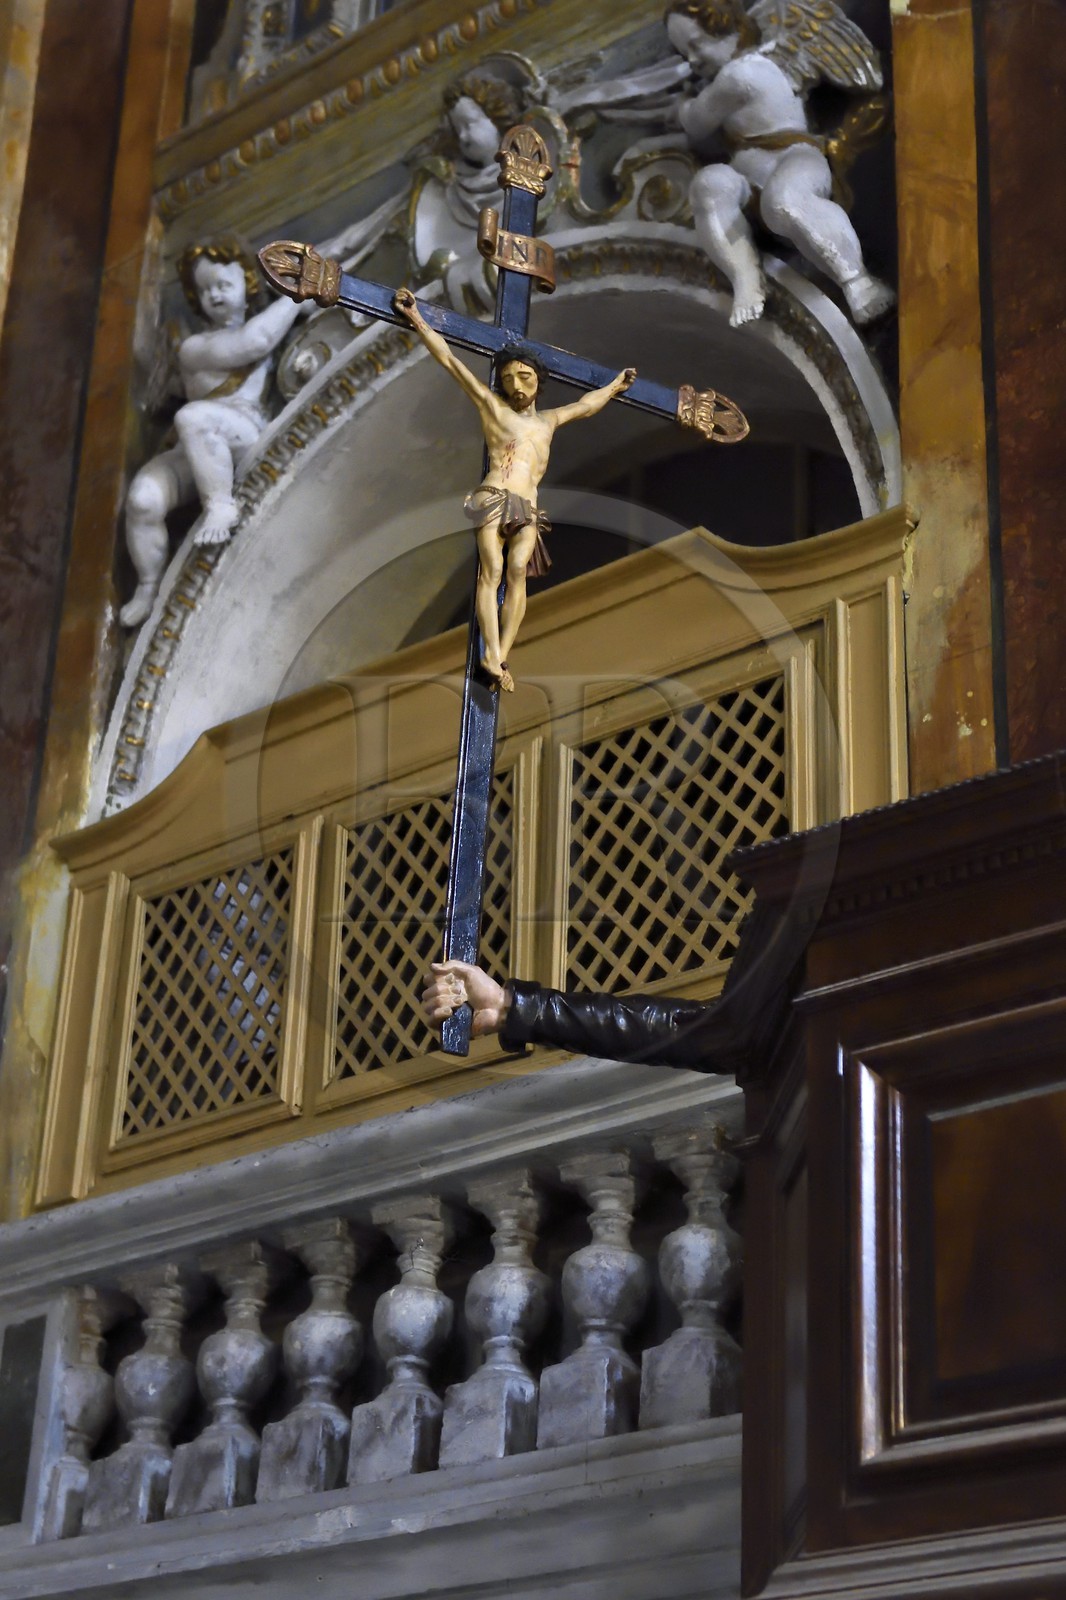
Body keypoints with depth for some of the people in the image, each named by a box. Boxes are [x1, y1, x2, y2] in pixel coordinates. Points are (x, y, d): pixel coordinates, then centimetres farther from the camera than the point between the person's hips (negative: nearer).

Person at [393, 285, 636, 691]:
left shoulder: (548, 421, 29)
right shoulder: (492, 406, 16)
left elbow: (586, 404, 47)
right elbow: (449, 359, 15)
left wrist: (614, 386, 60)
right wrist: (418, 321, 14)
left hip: (528, 512, 3)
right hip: (494, 500, -3)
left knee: (518, 570, -20)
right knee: (491, 571, -20)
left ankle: (501, 655, -31)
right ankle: (492, 657, -32)